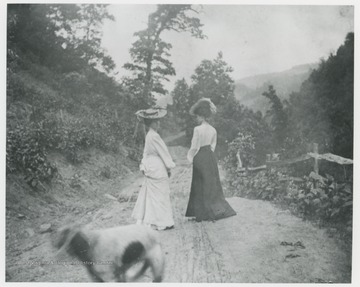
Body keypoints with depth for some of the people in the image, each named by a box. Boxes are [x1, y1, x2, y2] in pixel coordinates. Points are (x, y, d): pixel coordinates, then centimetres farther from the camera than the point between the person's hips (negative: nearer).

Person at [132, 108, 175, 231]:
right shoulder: (154, 136, -19)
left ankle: (142, 219, 21)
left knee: (148, 193, 14)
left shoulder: (149, 135, 10)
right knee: (160, 194, -1)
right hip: (158, 170, -9)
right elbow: (163, 152, -15)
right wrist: (169, 167, -4)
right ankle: (161, 223, 7)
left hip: (151, 168, 10)